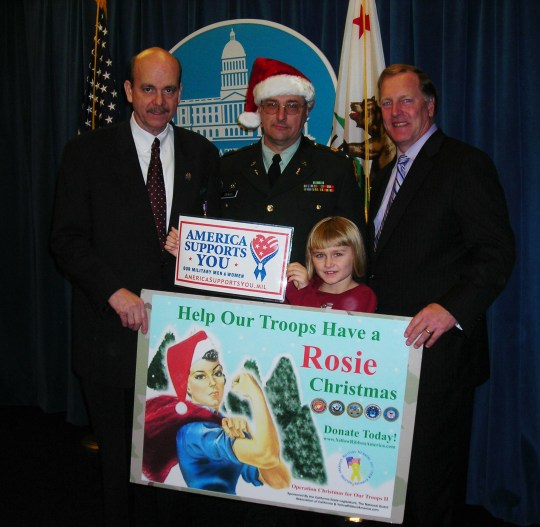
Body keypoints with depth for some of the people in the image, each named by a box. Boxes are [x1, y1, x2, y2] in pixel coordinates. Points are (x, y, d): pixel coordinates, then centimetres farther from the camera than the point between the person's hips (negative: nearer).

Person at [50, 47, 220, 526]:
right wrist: (114, 291, -19)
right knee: (119, 454, 15)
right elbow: (67, 239, -6)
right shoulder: (88, 152, 0)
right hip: (114, 331, -1)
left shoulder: (201, 154, 8)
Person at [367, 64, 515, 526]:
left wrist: (451, 307, -27)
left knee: (433, 471, 4)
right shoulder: (387, 175, 18)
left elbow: (497, 251, -15)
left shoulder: (465, 164, -8)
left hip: (439, 349, -8)